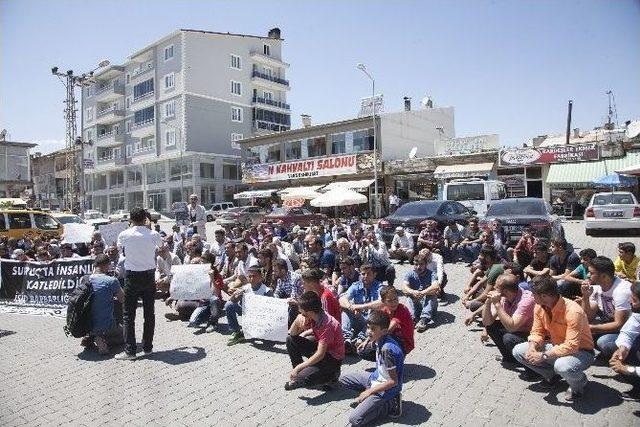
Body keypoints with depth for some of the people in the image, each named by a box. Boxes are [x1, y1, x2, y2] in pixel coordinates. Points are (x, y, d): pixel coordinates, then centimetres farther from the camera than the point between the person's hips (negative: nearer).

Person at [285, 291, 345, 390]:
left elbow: (320, 354, -31)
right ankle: (298, 372, 6)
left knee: (302, 377, -26)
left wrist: (298, 368, -28)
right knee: (290, 340, -6)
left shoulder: (327, 324, -31)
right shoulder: (310, 317, -8)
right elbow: (292, 334, 0)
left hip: (333, 358, -8)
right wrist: (297, 322, -22)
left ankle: (331, 374, 1)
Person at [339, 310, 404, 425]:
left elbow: (393, 381, -24)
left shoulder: (387, 349, -31)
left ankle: (390, 405, -2)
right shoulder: (381, 340, -5)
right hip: (376, 377, 9)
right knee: (343, 379, 12)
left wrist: (369, 391, -17)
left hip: (385, 389, -9)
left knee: (355, 419, -14)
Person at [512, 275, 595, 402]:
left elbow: (572, 346, -33)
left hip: (580, 351, -6)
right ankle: (550, 374, 14)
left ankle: (579, 384, -2)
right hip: (556, 347, 6)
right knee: (518, 351, -6)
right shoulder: (539, 307, -8)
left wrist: (543, 356, -32)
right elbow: (537, 332, 0)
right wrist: (532, 347, -21)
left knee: (562, 366, -40)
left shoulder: (573, 311, -30)